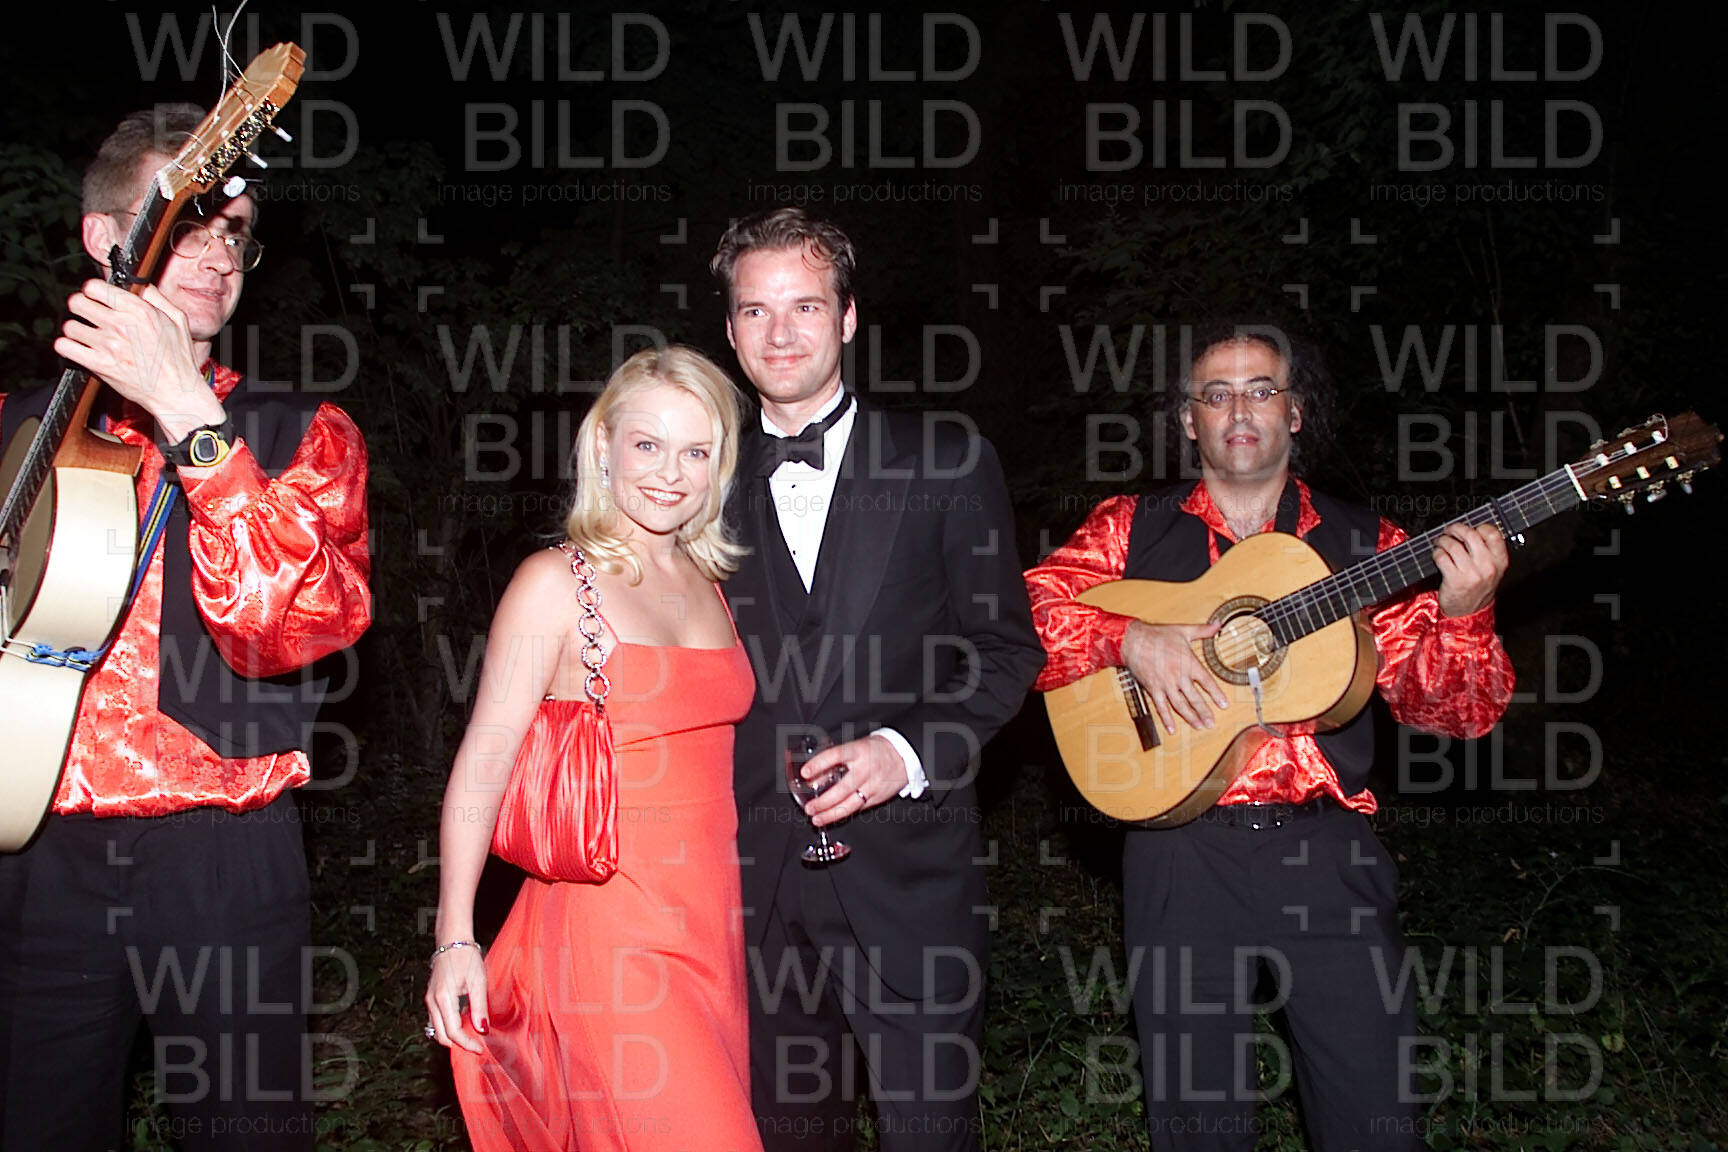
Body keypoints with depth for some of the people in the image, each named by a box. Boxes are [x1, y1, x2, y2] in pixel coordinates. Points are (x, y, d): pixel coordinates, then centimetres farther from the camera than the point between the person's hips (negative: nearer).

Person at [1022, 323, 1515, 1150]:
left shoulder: (1362, 545, 8)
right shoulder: (1131, 530, 7)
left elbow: (1450, 707, 2)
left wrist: (1462, 613, -17)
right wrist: (1132, 638, -18)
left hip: (1325, 849, 1)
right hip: (1182, 852, 0)